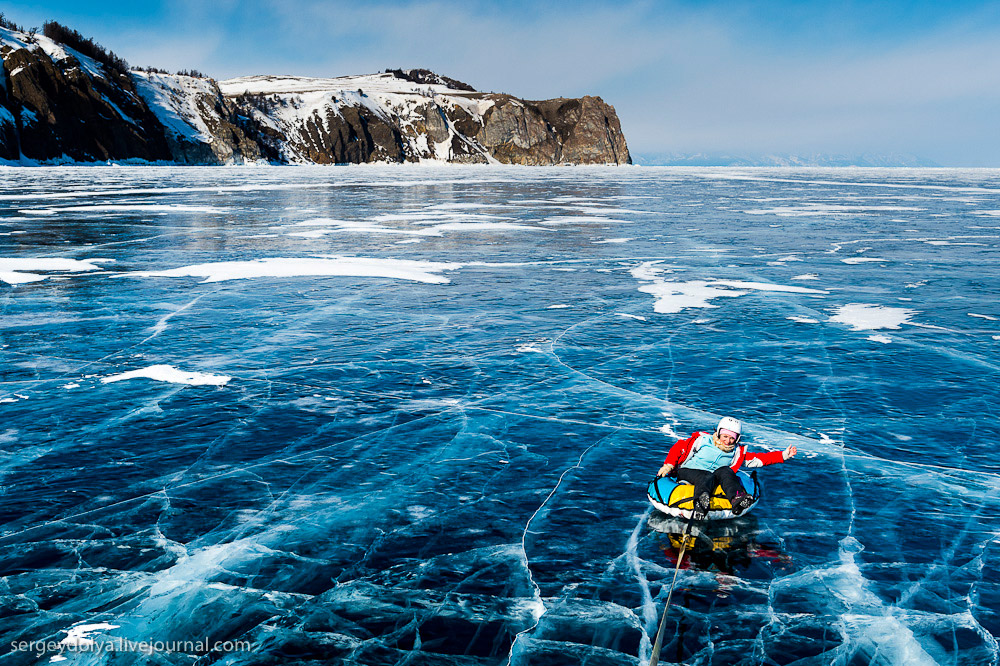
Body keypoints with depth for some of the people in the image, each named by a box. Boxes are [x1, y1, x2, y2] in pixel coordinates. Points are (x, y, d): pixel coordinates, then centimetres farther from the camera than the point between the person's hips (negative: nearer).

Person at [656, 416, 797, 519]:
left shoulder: (737, 453, 11)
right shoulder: (702, 440, -1)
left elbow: (759, 459, 8)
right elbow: (679, 447, 2)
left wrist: (783, 455, 1)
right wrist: (668, 465, -10)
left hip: (713, 477, 4)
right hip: (687, 472, -3)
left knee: (725, 471, -27)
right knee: (707, 477, -37)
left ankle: (737, 500, -54)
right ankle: (701, 503, -71)